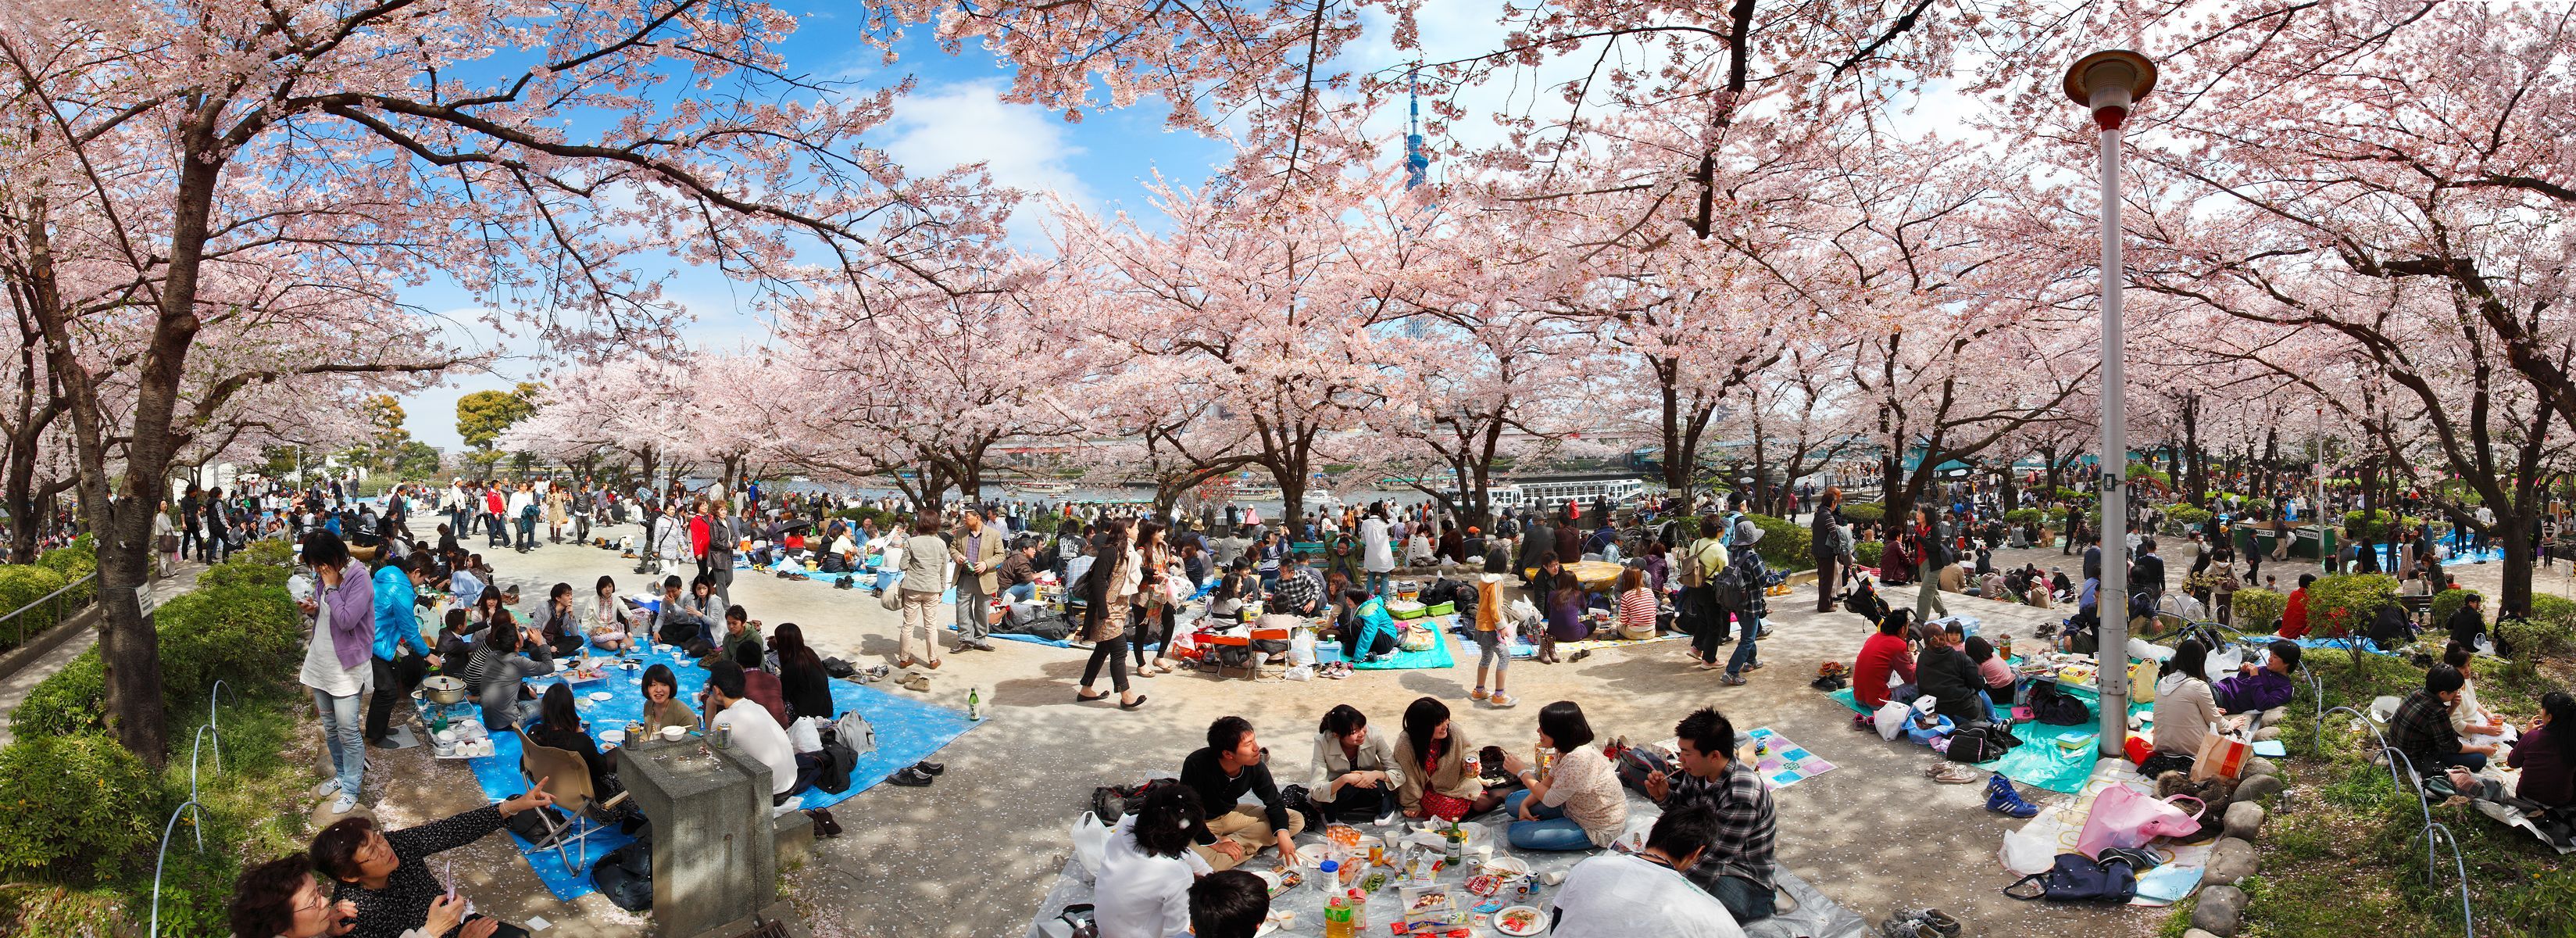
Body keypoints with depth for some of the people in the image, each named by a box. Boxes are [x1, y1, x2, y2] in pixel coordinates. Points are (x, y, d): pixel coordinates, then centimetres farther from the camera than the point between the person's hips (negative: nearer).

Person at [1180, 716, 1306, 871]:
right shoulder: (1196, 764, -31)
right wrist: (1214, 844, -24)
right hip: (1200, 824, -5)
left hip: (1231, 814, 5)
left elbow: (1274, 803, -5)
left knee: (1296, 821, -9)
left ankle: (1231, 843, -14)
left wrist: (1282, 834, -23)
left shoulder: (1256, 766, -18)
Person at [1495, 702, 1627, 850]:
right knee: (1512, 802, 11)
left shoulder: (1578, 759, -35)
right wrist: (1525, 804, -3)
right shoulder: (1566, 749, -6)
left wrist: (1522, 771, -15)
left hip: (1594, 830, -9)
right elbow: (1550, 781, 8)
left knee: (1517, 833, -16)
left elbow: (1550, 800, -25)